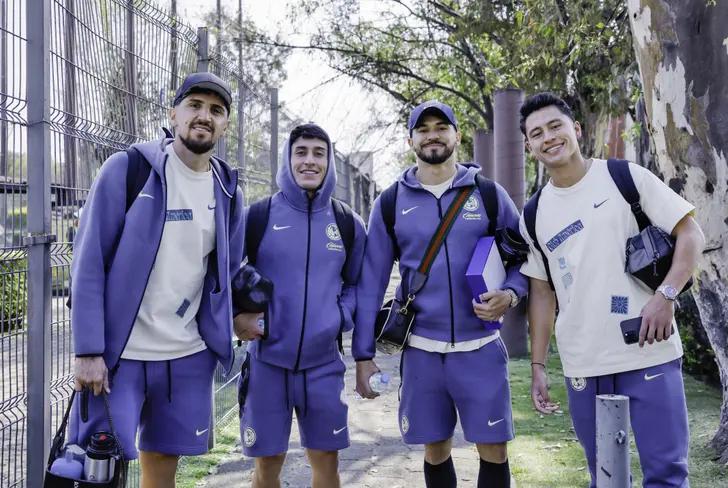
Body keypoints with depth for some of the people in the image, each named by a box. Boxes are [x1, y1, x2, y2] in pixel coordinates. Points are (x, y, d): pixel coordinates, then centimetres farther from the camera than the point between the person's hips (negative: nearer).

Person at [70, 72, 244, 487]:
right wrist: (88, 350, -13)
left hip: (189, 356, 4)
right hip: (118, 354, -4)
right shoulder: (127, 170, -6)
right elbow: (90, 262, -9)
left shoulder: (228, 191, 7)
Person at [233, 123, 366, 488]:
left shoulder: (348, 224, 6)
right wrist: (236, 315, -10)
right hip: (267, 360, -1)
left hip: (323, 362, 2)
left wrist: (342, 317, -1)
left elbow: (357, 282, 17)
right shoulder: (259, 215, -2)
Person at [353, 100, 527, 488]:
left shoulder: (489, 194, 2)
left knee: (494, 449, 2)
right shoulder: (390, 203, 3)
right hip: (420, 350, 1)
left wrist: (510, 294, -13)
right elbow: (370, 282, 4)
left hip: (480, 347, 0)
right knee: (435, 449, 12)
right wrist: (363, 354, 1)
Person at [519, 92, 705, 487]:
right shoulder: (534, 215, 8)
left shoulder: (626, 177, -2)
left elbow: (691, 235, -2)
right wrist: (537, 365, 8)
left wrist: (666, 295, -17)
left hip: (648, 353, -3)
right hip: (582, 365, 3)